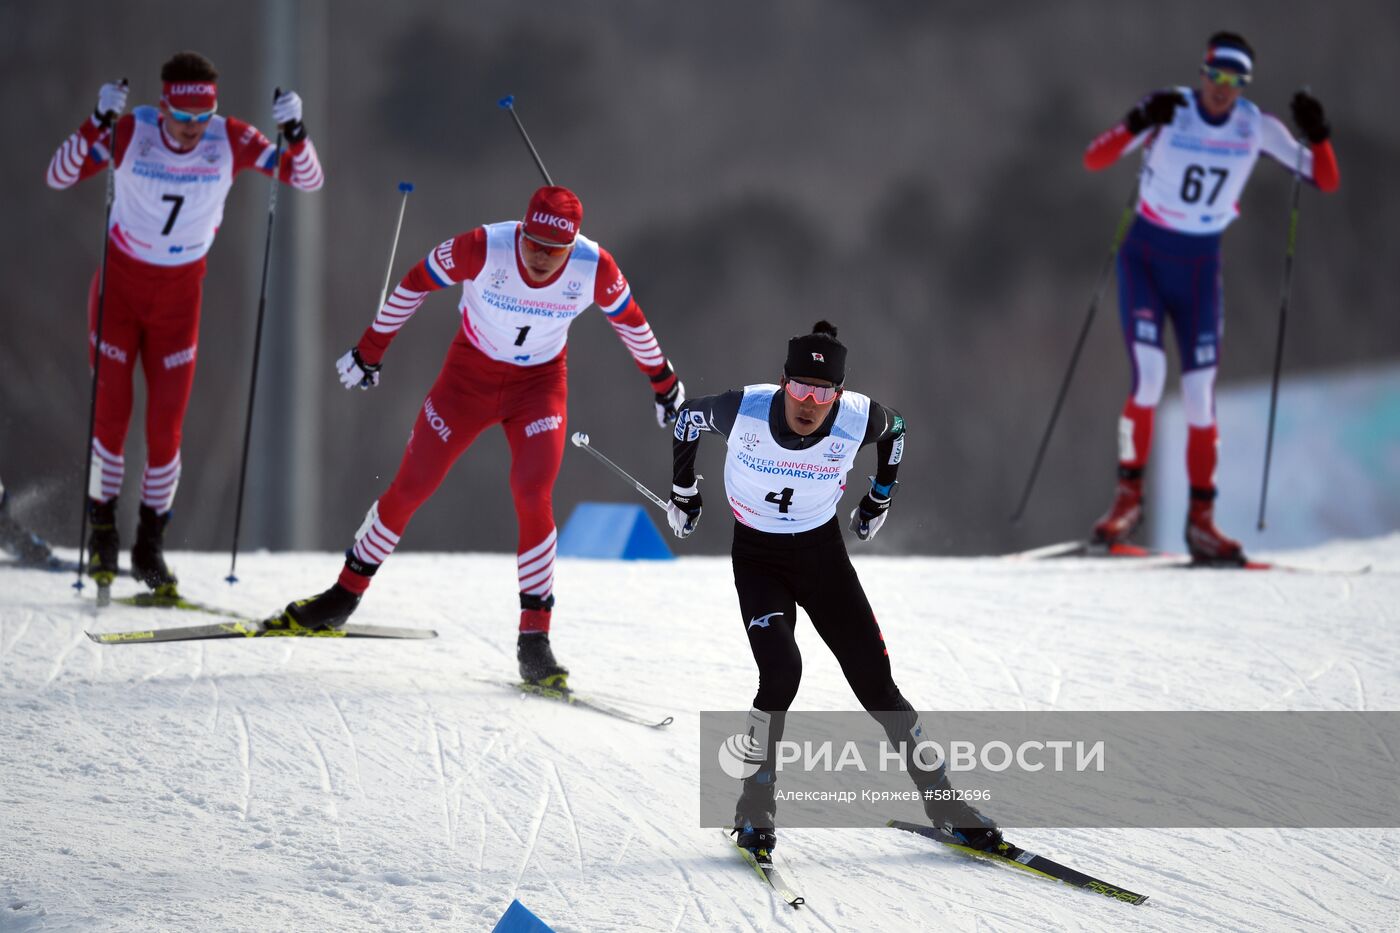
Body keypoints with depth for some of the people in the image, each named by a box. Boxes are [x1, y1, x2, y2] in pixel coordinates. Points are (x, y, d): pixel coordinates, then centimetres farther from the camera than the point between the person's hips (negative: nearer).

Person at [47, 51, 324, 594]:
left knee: (166, 425, -2)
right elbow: (59, 177, -24)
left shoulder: (230, 141, -15)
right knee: (111, 413, 1)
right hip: (120, 283, -1)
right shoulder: (131, 132, -19)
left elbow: (307, 180, -12)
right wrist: (97, 124, -39)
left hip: (180, 294, 1)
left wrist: (295, 134, -32)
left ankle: (150, 546, 12)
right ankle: (102, 529, 21)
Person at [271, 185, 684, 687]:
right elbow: (415, 284, -11)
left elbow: (631, 321, -2)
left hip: (540, 383, 0)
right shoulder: (484, 248, -28)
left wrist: (663, 381, 11)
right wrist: (369, 351, -4)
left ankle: (534, 637, -12)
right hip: (470, 372, 0)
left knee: (532, 495, -20)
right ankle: (346, 594, 24)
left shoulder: (594, 268, -23)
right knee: (410, 487, 3)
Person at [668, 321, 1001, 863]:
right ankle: (756, 811, -7)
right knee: (781, 672, -24)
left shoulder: (857, 420, -21)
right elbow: (689, 417, -1)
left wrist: (879, 500, 16)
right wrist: (683, 493, 11)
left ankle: (943, 803, 11)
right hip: (758, 558, -1)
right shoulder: (744, 410, -24)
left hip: (823, 553, 2)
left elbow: (895, 428, 5)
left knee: (875, 682, -3)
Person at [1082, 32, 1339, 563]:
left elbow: (1328, 182, -3)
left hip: (1200, 267, 2)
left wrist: (1316, 135, -22)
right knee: (1149, 377, -18)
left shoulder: (1257, 128, -5)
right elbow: (1094, 160, -22)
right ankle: (1129, 494, 0)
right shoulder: (1168, 112, -12)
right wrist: (1140, 123, -38)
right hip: (1145, 259, -2)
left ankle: (1201, 519, 8)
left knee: (1200, 394, -3)